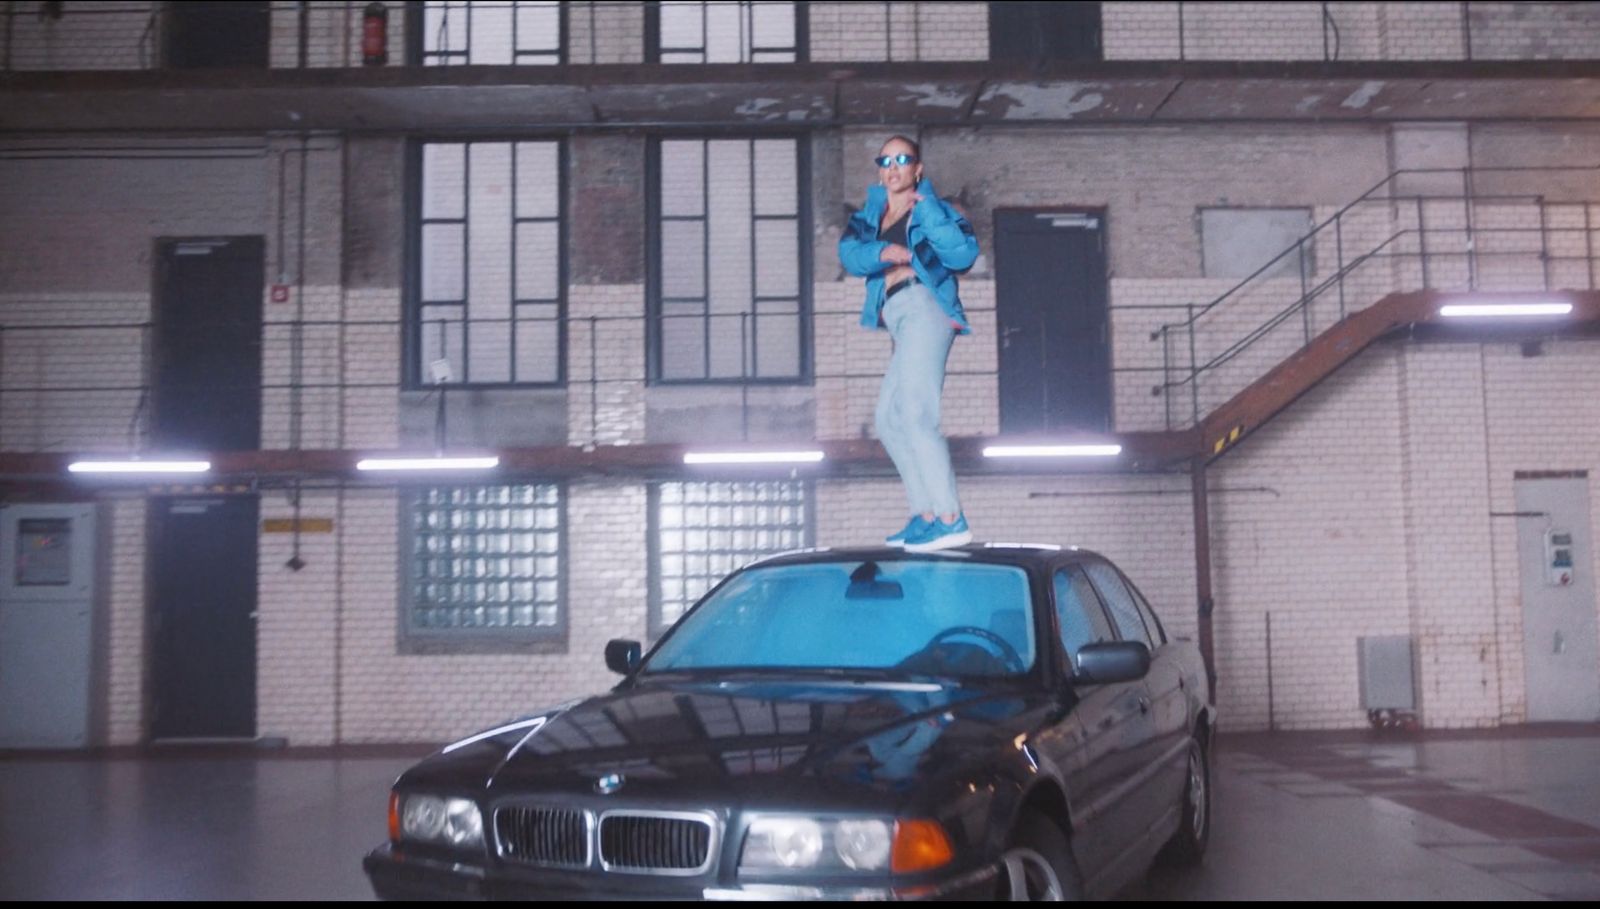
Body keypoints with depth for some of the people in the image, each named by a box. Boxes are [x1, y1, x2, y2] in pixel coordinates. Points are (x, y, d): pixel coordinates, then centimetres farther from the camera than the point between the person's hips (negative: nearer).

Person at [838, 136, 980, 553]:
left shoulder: (932, 210, 4)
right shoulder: (872, 213, 20)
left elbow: (964, 255, -12)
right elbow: (849, 253, 1)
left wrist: (929, 210, -15)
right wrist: (882, 251, -18)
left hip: (925, 307, -8)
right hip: (899, 320, 8)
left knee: (915, 413, -18)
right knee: (889, 420, 9)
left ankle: (951, 519, -22)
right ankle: (925, 515, 14)